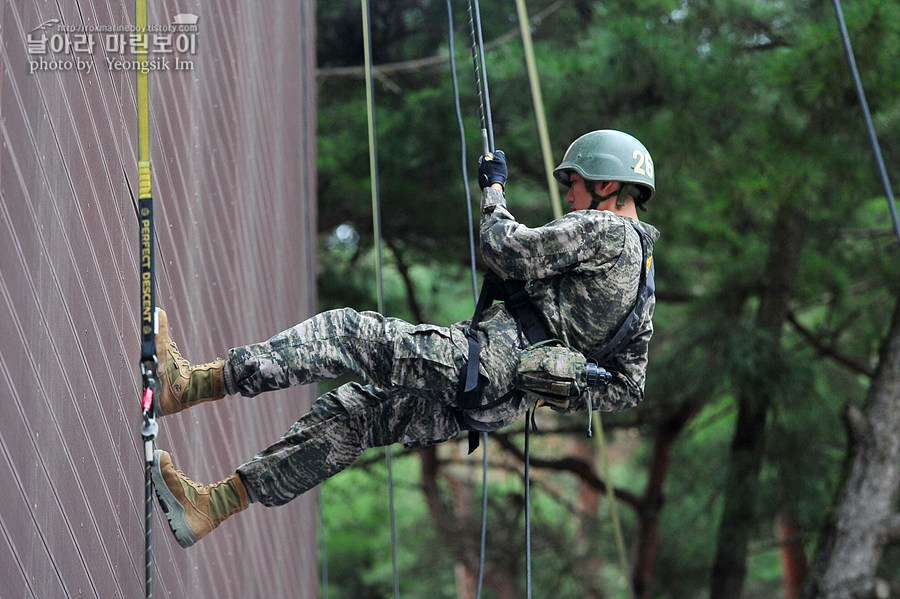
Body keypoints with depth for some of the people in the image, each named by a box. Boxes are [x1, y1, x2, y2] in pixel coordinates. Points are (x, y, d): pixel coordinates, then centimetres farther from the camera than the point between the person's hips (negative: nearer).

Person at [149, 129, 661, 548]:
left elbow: (507, 250, -10)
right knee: (346, 413, 8)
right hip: (500, 405, 9)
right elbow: (629, 387, 22)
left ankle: (188, 384, -19)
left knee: (342, 333, -12)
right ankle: (210, 505, 3)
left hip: (488, 360, -9)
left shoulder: (604, 229, -4)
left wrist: (493, 188, 7)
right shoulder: (642, 284, 23)